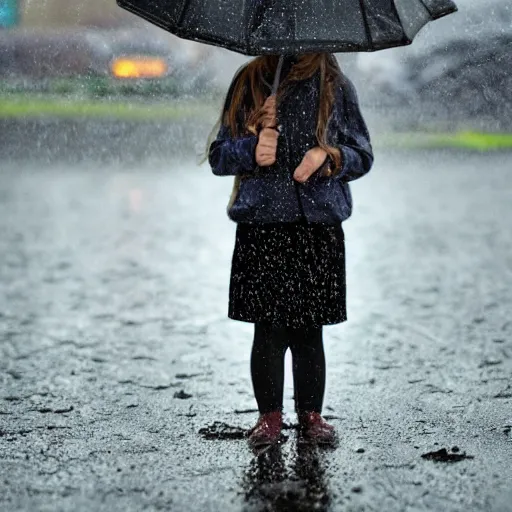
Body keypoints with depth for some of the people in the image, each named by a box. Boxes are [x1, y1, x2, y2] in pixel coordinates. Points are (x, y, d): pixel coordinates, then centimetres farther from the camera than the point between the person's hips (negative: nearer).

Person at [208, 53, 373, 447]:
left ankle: (311, 414, 15)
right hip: (262, 226, 0)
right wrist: (251, 149, -12)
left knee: (310, 329, 4)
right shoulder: (249, 82, 8)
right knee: (269, 329, 0)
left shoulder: (336, 86, 8)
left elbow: (363, 156, 10)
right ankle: (269, 416, 11)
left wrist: (328, 156, -10)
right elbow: (218, 156, 9)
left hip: (319, 227, 0)